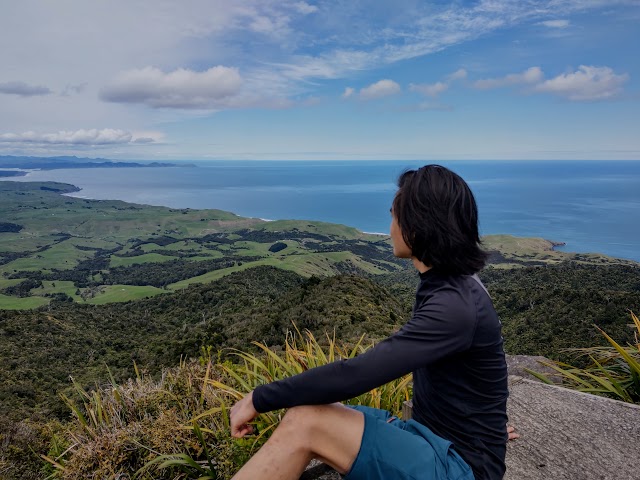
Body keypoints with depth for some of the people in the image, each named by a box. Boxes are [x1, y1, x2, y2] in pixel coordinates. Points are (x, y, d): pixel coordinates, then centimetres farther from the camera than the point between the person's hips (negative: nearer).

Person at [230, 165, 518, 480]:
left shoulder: (454, 306, -27)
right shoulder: (446, 286, 4)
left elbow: (357, 374, -31)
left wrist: (259, 399, -22)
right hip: (430, 438, 9)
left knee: (306, 423, -24)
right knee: (304, 416, -5)